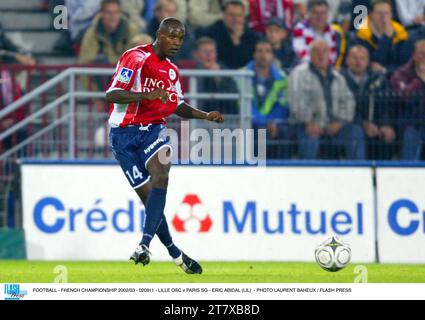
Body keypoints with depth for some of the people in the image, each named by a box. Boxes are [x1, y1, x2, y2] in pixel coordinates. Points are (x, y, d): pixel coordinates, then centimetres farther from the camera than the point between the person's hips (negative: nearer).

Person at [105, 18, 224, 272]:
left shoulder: (171, 71, 12)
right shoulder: (137, 58, -12)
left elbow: (178, 106, 26)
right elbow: (111, 94, -21)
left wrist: (205, 116, 10)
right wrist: (148, 95, -34)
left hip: (154, 128, 5)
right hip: (124, 134, -5)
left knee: (160, 177, -25)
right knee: (148, 194, -4)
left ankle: (145, 245, -32)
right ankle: (175, 254, 11)